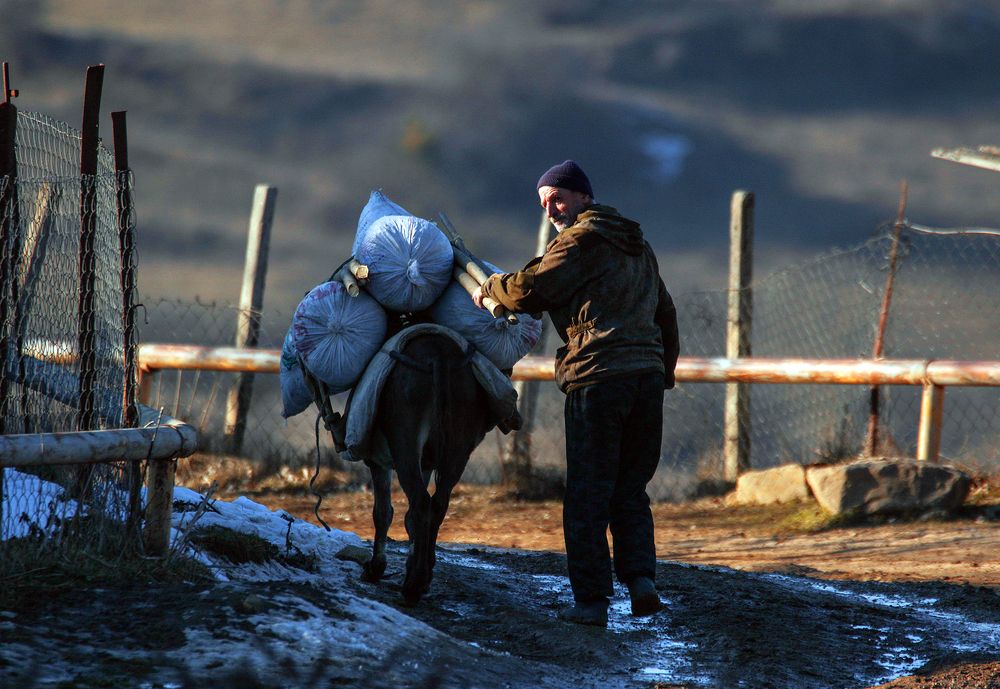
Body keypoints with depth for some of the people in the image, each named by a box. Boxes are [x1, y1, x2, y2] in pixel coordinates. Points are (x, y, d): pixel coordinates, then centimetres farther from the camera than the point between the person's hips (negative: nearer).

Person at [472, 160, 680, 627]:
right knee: (630, 490, 15)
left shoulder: (582, 240, -3)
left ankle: (591, 599, -2)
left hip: (597, 378, -7)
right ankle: (640, 577, -3)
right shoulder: (638, 246, 23)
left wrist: (489, 288, 7)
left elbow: (530, 290, -12)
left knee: (588, 495, -1)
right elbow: (665, 313, 27)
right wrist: (664, 373, 32)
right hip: (648, 377, 7)